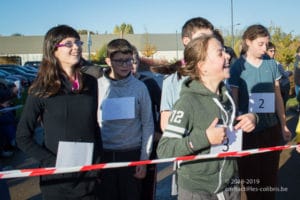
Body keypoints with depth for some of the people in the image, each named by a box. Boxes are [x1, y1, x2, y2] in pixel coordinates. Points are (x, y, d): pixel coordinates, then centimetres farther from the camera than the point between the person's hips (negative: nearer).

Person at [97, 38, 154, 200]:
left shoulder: (139, 87, -2)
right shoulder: (97, 86, -3)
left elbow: (147, 124, 1)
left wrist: (144, 159, -1)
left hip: (131, 154, 0)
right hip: (104, 156, 0)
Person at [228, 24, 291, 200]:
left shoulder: (272, 64, 2)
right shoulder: (237, 68, -10)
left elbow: (278, 97, 9)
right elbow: (234, 102, -7)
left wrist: (283, 125, 11)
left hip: (272, 128, 3)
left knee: (270, 174, 14)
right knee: (251, 176, 12)